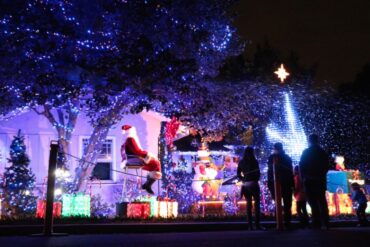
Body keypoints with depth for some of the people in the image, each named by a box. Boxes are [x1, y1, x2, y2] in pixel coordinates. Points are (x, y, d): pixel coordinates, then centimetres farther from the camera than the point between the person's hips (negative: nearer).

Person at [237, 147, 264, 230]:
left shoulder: (241, 162, 8)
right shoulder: (254, 161, -5)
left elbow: (238, 174, 9)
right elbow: (258, 173, -7)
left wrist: (243, 180, 11)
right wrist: (256, 180, 8)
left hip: (245, 185, 5)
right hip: (253, 183, -5)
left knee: (248, 204, 8)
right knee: (257, 203, -2)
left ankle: (250, 225, 5)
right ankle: (257, 224, -9)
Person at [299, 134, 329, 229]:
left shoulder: (306, 152, -2)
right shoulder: (323, 152, 9)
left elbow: (301, 166, -4)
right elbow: (327, 167, 9)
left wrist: (304, 177, 5)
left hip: (309, 180, -4)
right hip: (321, 180, 4)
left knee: (313, 202, -5)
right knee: (322, 201, 9)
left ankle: (317, 223, -10)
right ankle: (325, 223, 5)